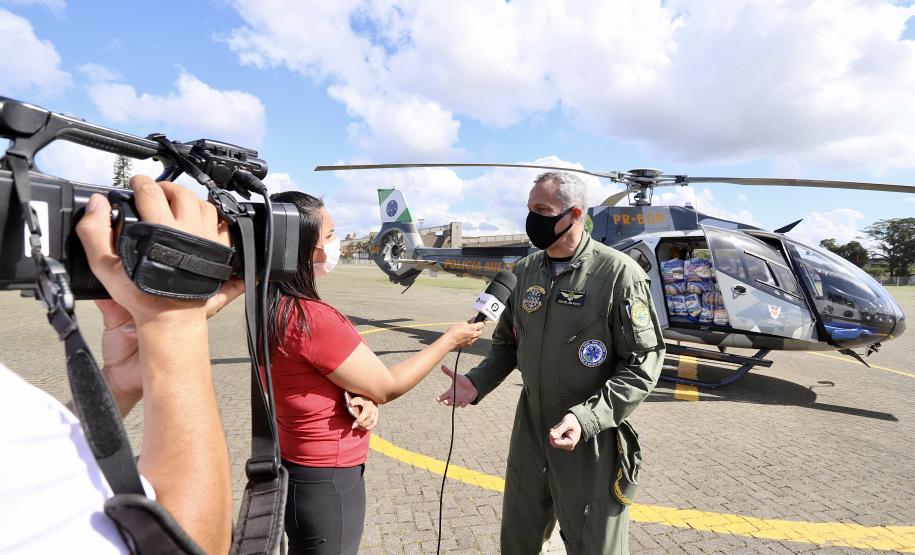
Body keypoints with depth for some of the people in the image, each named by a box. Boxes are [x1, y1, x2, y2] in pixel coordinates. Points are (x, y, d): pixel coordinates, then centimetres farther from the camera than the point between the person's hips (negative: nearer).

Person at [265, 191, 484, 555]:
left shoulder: (270, 308, -3)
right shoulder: (310, 318, -30)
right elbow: (387, 386, -19)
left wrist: (359, 400, -13)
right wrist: (450, 340, -9)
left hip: (295, 465, 8)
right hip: (326, 479, -8)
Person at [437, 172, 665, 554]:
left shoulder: (619, 274, -16)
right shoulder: (527, 271, 2)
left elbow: (643, 363, -15)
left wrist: (586, 418, -24)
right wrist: (478, 382, -5)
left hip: (591, 440, -5)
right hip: (529, 431, 5)